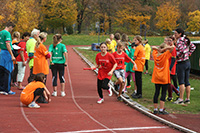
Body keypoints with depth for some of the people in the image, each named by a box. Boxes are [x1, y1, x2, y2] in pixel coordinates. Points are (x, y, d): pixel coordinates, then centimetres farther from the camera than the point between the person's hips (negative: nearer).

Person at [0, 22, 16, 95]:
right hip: (7, 53, -9)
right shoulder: (7, 33, -13)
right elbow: (8, 45, -20)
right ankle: (7, 90, -3)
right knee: (8, 72, -5)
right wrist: (12, 56, -20)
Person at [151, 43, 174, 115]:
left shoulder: (155, 54, 2)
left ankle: (155, 109, 12)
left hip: (156, 77, 5)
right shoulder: (165, 55, -11)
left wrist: (158, 49, 2)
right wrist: (164, 49, -14)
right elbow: (172, 47, -17)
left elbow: (153, 47, 19)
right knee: (163, 93, -1)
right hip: (164, 77, -5)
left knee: (156, 92, 9)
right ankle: (161, 109, -4)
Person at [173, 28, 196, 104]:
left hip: (181, 63, -8)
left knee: (181, 82, -6)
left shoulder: (179, 41, -14)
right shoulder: (186, 40, 11)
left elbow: (181, 50, -27)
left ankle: (181, 99, -6)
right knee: (187, 82, 11)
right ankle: (188, 99, 13)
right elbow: (193, 47, 21)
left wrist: (177, 56, -11)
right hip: (188, 62, 8)